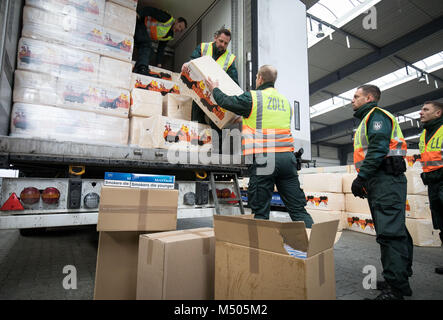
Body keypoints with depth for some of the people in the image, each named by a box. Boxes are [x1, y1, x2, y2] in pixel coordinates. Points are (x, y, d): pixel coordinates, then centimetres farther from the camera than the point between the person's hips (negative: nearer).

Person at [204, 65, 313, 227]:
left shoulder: (252, 98, 0)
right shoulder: (285, 101, 20)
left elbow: (226, 101, 11)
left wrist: (215, 89, 32)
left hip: (262, 158, -5)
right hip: (287, 156, 6)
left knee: (261, 211, 3)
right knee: (298, 209, 9)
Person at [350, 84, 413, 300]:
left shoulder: (376, 115, -3)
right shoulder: (367, 120, 28)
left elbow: (378, 149, -17)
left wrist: (361, 177, -19)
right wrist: (364, 181, 20)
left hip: (386, 178, -11)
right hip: (379, 182, 11)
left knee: (390, 231, -12)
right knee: (395, 230, 12)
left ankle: (395, 288, -8)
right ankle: (399, 280, 21)